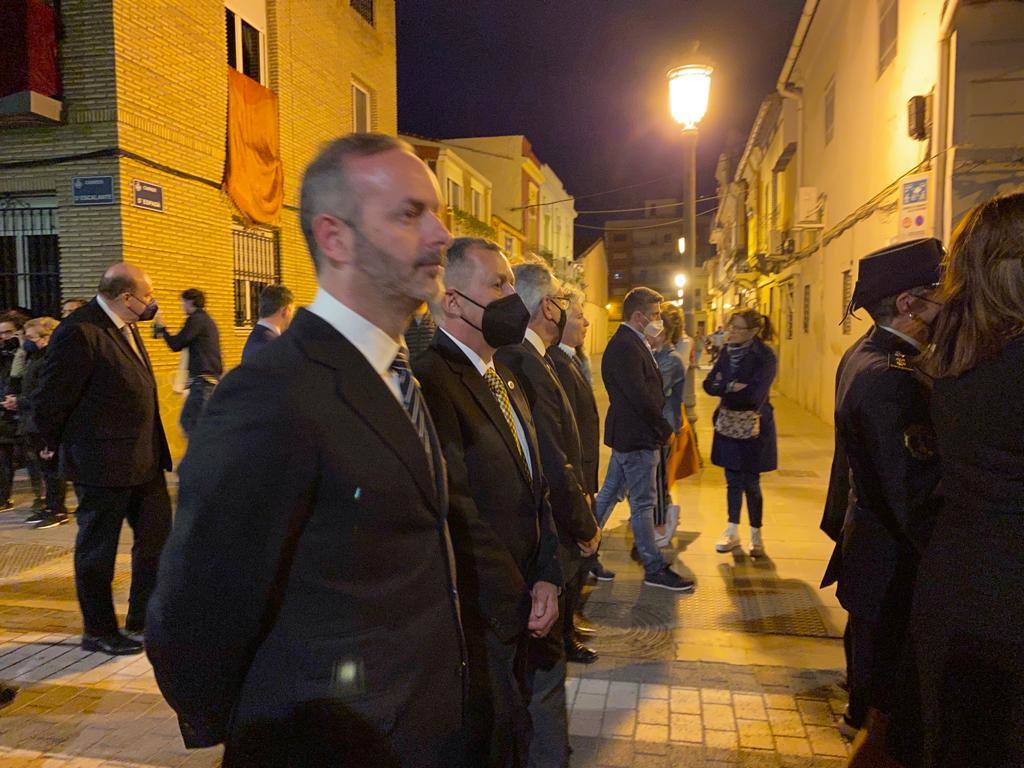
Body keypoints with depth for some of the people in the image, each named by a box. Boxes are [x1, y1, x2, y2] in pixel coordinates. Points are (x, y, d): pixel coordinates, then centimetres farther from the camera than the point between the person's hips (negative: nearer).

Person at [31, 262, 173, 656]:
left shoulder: (125, 326, 8)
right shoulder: (79, 332, -21)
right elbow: (51, 396, -14)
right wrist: (50, 442, -2)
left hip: (144, 458, 9)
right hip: (102, 464, -9)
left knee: (156, 537, 16)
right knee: (97, 551, 9)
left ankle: (144, 619, 32)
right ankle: (98, 631, 26)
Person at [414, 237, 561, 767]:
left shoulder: (506, 379, 11)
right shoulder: (432, 380, -21)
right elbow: (461, 519, -22)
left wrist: (546, 579, 0)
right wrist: (521, 605, -14)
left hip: (521, 610, 8)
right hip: (480, 619, -8)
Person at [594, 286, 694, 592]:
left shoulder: (631, 344, 13)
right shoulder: (625, 347, -20)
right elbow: (641, 397, -24)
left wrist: (660, 427, 5)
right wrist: (665, 429, -11)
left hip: (627, 435, 10)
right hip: (637, 438, -10)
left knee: (609, 495, 18)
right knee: (643, 504, 1)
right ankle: (654, 569, 13)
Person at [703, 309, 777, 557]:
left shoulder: (764, 356, -14)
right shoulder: (728, 350, 3)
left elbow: (754, 394, -23)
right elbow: (709, 384, -1)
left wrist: (725, 387, -12)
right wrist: (733, 387, -19)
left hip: (753, 427, -5)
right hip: (728, 423, 5)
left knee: (750, 483, 5)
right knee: (733, 481, 13)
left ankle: (756, 535, 22)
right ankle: (732, 532, 26)